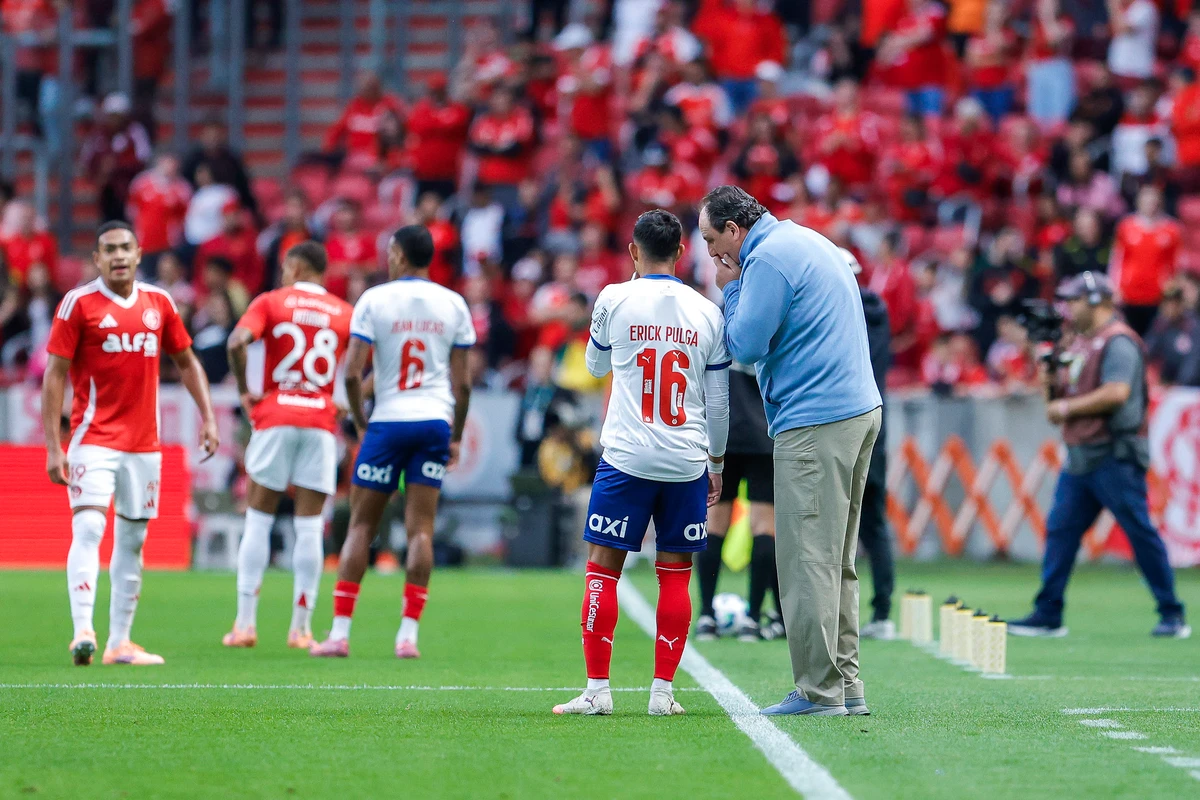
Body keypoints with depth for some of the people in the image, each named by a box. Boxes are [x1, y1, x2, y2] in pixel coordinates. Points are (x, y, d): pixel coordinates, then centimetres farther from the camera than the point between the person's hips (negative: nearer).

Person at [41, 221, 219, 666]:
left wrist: (207, 417, 7)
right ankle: (83, 631, -24)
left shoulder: (159, 303, 8)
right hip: (94, 440, -5)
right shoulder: (79, 304, -5)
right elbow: (55, 375, -6)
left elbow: (187, 363, 19)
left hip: (144, 443, 5)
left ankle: (119, 642, 13)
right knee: (88, 529, -18)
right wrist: (53, 446, -12)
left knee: (132, 541, 8)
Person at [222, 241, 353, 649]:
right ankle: (301, 627, 1)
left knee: (258, 520, 6)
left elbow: (237, 342, -15)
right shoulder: (344, 313, 8)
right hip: (321, 423, 1)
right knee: (309, 526, 4)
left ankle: (245, 623, 1)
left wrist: (244, 390, -3)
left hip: (275, 418, -1)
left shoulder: (271, 302, 2)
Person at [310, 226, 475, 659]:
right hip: (435, 419, 2)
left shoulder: (375, 300, -3)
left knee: (361, 525, 5)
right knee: (421, 528, 2)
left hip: (388, 420, -2)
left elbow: (352, 372, -9)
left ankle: (339, 632, 3)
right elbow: (462, 383, 5)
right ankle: (408, 634, -3)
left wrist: (361, 424, 5)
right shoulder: (453, 304, 5)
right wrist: (456, 436, 15)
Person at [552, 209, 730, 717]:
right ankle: (663, 691, 5)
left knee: (603, 566, 3)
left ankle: (597, 689, -2)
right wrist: (717, 465, 22)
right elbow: (718, 401, 11)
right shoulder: (706, 312, 5)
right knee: (675, 574, 7)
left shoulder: (615, 299, -2)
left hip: (626, 459, -2)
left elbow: (596, 366, 17)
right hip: (687, 461, 2)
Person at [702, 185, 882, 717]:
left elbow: (745, 347, -11)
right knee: (836, 562, 13)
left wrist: (731, 289, -1)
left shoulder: (769, 259, -11)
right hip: (861, 410, 10)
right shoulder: (811, 242, 19)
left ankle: (819, 692, -8)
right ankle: (846, 687, 13)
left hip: (814, 426, -10)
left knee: (807, 560, -8)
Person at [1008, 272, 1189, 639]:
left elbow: (1116, 393, -24)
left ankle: (1173, 616, -1)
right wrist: (1051, 384, 1)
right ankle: (1048, 615, 8)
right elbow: (1061, 399, 22)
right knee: (1060, 528, 5)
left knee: (1141, 532, -6)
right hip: (1079, 457, 9)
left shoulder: (1118, 342, -10)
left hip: (1115, 457, -9)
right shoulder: (1078, 343, 18)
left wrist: (1067, 407, -17)